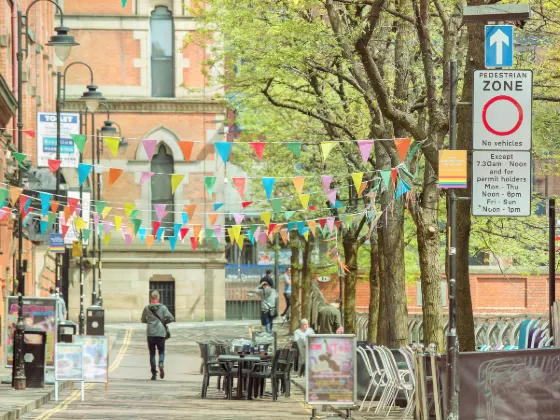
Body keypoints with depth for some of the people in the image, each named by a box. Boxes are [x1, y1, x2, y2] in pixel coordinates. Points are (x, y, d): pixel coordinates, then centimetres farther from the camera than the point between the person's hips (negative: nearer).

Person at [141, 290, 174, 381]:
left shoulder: (147, 308, 0)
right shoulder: (163, 308, -5)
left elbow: (143, 320, 9)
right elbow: (171, 318, -10)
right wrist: (164, 322, 8)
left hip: (150, 333, 1)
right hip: (161, 333, -1)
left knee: (152, 353, 9)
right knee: (161, 351, 13)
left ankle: (154, 373, 5)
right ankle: (161, 363, -18)